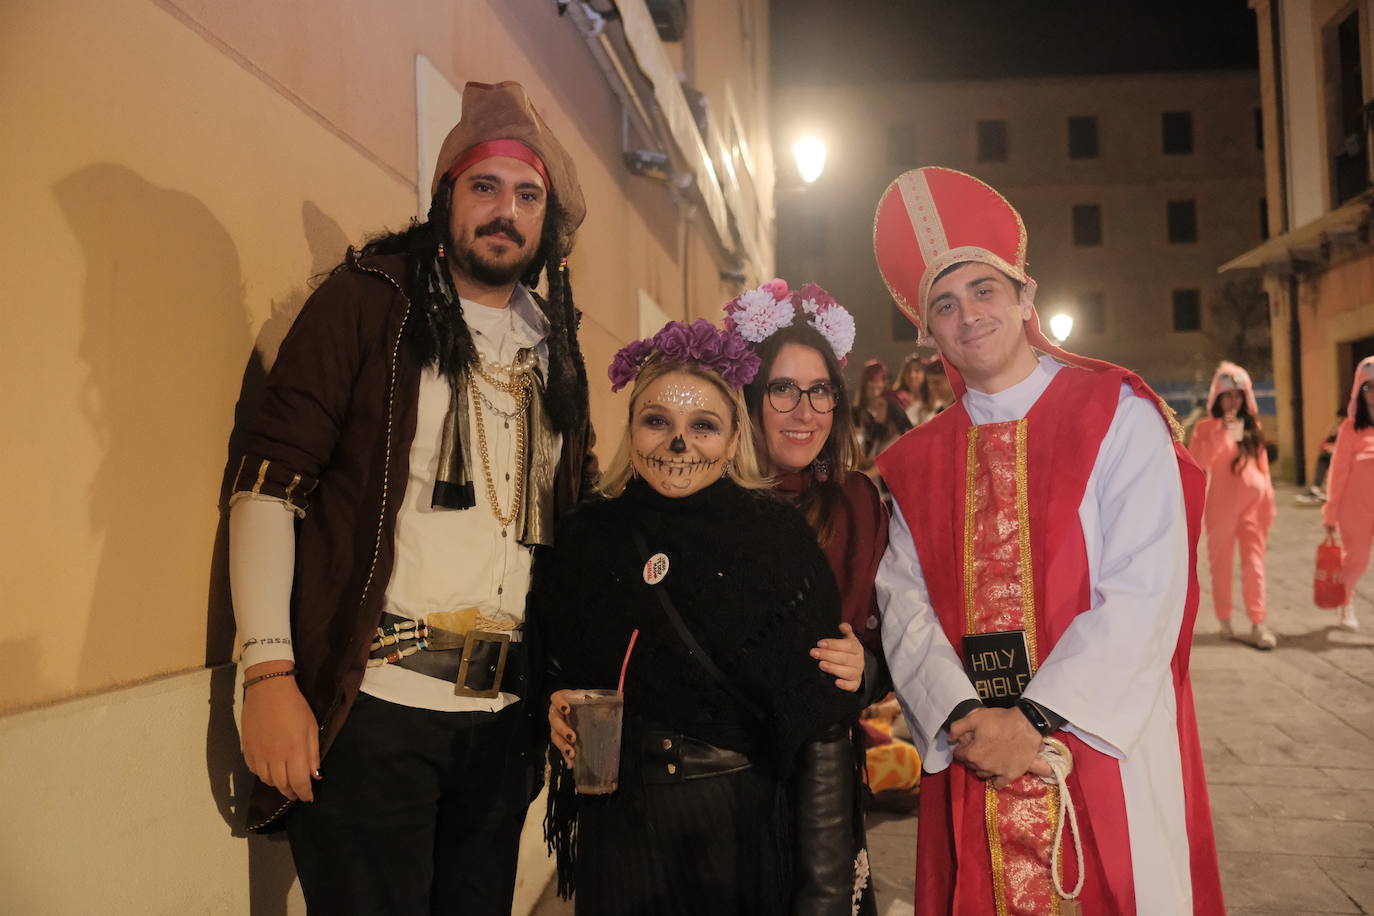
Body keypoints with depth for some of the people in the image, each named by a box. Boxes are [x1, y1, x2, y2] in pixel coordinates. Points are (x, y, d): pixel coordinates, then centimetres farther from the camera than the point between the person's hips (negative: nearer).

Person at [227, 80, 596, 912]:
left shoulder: (556, 345, 13)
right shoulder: (369, 302, -1)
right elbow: (269, 483, -7)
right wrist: (269, 673, -16)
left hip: (504, 714, 5)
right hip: (374, 704, -5)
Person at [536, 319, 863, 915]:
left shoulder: (779, 537, -9)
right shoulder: (588, 536, -2)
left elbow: (821, 727, -10)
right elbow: (551, 662, 15)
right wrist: (555, 703, -7)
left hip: (743, 825, -2)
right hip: (616, 829, 2)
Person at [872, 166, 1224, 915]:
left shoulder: (1116, 414, -4)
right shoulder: (913, 465, 6)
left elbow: (1145, 591, -12)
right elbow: (905, 607, -2)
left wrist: (1037, 719, -17)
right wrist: (964, 718, -18)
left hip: (1106, 748, -2)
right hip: (972, 763, 3)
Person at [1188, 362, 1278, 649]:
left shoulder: (1252, 426, 11)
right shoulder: (1206, 428, -2)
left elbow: (1262, 466, 14)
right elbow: (1196, 464, -15)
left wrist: (1268, 504, 10)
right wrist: (1223, 432, -19)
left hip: (1253, 503, 3)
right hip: (1222, 505, -3)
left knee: (1254, 563, 0)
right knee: (1221, 563, 5)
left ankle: (1258, 623, 2)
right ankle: (1225, 620, 16)